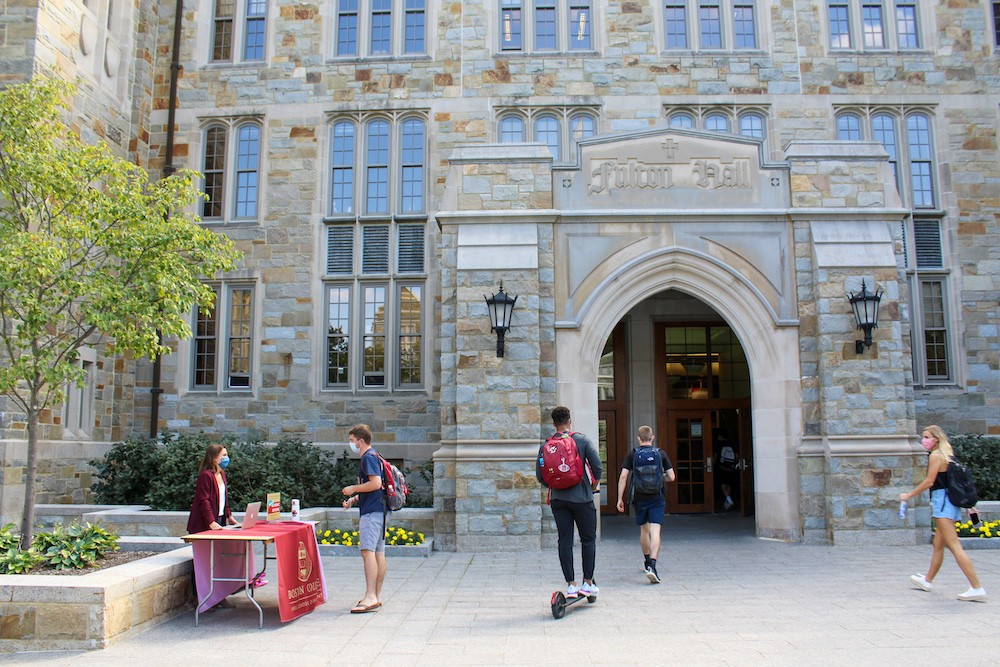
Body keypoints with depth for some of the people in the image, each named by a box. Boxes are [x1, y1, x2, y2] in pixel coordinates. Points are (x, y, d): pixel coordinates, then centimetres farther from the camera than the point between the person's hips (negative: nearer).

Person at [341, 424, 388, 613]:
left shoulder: (368, 457, -10)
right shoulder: (373, 456, 21)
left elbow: (376, 483, -22)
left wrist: (353, 489, -10)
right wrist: (353, 500, 17)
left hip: (372, 512, -11)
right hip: (379, 511, 11)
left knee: (368, 551, -15)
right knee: (379, 553, 10)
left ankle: (370, 597, -19)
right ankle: (377, 596, 14)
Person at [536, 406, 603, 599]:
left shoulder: (545, 445, 3)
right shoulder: (582, 440, -4)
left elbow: (539, 474, 3)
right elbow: (597, 465, -10)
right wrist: (595, 483, 8)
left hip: (558, 498, 3)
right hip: (581, 497, -3)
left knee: (565, 541, 7)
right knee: (588, 539, 9)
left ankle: (571, 585, 8)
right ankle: (588, 583, 9)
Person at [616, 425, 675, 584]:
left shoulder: (632, 454, 0)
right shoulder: (661, 454, 1)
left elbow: (623, 476, -8)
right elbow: (671, 477, -1)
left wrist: (620, 498, -3)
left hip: (639, 498, 1)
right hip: (657, 498, -1)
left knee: (644, 530, 19)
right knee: (655, 531, -7)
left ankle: (647, 561, 37)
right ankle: (652, 566, -22)